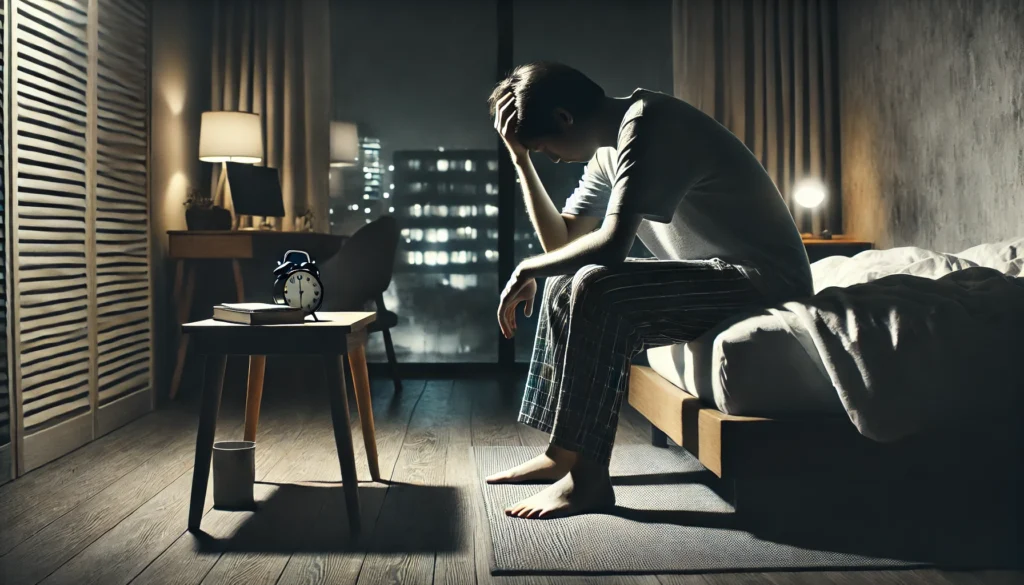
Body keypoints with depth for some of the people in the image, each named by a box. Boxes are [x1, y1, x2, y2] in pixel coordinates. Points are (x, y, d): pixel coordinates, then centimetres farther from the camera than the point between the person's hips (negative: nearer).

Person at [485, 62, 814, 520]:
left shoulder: (645, 125, -19)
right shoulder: (608, 150, 11)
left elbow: (611, 246, -28)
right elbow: (562, 243, 10)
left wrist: (527, 269, -13)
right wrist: (520, 159, 5)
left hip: (764, 277, -10)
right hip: (717, 276, 10)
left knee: (596, 288, -28)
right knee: (563, 286, 9)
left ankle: (587, 477, -18)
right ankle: (562, 452, 10)